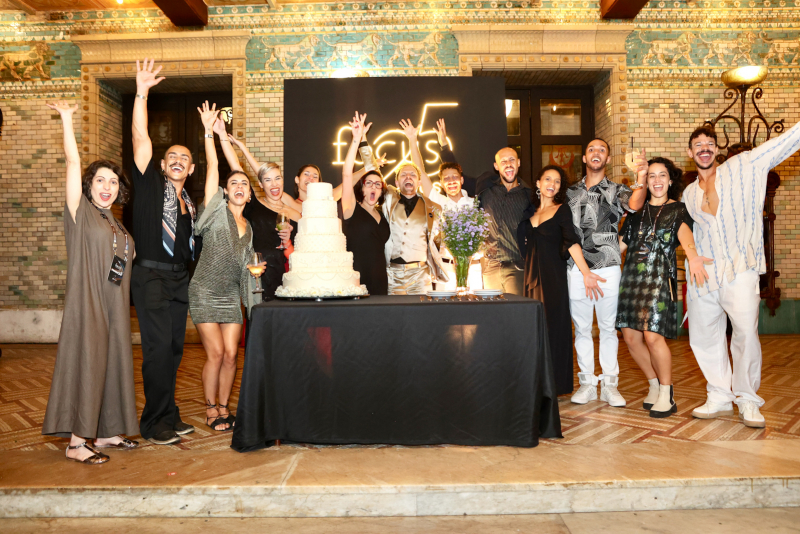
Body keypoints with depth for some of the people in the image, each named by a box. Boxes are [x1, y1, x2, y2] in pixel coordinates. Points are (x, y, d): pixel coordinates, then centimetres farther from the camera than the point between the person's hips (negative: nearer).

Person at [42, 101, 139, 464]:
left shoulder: (117, 226, 16)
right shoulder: (80, 213, -1)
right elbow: (73, 162, -6)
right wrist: (67, 119, -6)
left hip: (115, 305, 6)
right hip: (87, 302, -6)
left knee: (113, 363, 8)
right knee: (85, 362, -6)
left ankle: (106, 431, 19)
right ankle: (76, 442, 0)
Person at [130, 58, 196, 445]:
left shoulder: (188, 202, 16)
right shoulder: (150, 182, 1)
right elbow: (141, 138, -9)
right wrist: (141, 93, -15)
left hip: (179, 278, 6)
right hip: (151, 275, -6)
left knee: (174, 347, 9)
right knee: (158, 347, -8)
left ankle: (168, 417, 20)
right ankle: (155, 423, 2)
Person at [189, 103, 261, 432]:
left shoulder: (248, 228, 11)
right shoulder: (217, 211, -4)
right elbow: (212, 169, -13)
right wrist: (209, 132, -16)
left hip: (231, 296, 5)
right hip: (205, 293, -5)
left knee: (231, 354, 1)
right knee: (216, 353, -6)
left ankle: (224, 407, 18)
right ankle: (211, 409, 12)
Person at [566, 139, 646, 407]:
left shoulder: (616, 191, 6)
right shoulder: (571, 192, 13)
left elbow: (635, 204, -18)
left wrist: (641, 179, -37)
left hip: (608, 267, -2)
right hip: (576, 268, 2)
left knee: (608, 327, 4)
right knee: (581, 327, 6)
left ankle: (610, 384, 14)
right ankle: (587, 382, 17)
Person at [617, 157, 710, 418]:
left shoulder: (678, 210, 5)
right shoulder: (636, 210, 16)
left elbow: (684, 232, -16)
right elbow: (621, 242, 17)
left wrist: (692, 255, -37)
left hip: (660, 277, -4)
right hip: (632, 276, 4)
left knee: (653, 336, -15)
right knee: (630, 336, 2)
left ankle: (667, 395, 3)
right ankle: (655, 385, 22)